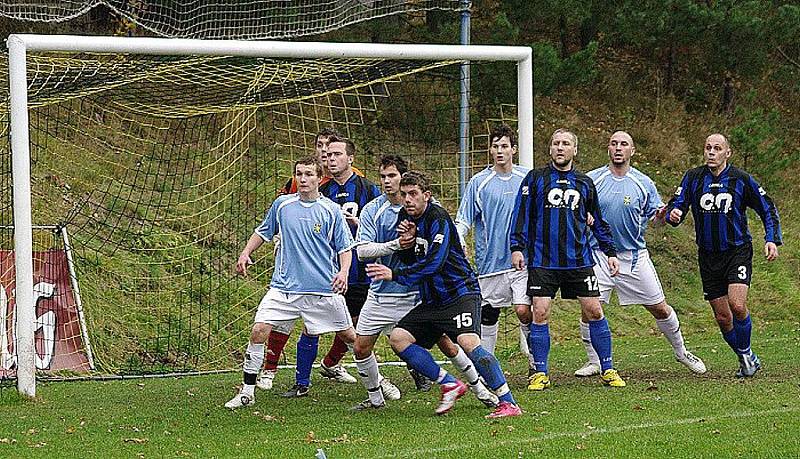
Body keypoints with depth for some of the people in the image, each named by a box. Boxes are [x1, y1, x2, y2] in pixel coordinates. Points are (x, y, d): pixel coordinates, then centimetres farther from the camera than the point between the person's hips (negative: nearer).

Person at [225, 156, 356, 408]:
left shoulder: (331, 210, -1)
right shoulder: (282, 204, 5)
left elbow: (345, 246, 4)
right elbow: (263, 231, 20)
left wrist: (344, 272, -13)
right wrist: (246, 252, 7)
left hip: (324, 289, -1)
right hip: (285, 287, 1)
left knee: (349, 335, 6)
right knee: (259, 331, -11)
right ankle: (247, 391, -2)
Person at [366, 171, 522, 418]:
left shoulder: (438, 218, -16)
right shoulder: (405, 216, 9)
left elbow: (433, 263, -25)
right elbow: (409, 260, 18)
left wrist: (395, 274, -24)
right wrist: (405, 244, -5)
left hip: (460, 293, -9)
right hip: (432, 301, 9)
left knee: (468, 342, -28)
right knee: (398, 338, -4)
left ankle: (508, 403, -26)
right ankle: (450, 385, 1)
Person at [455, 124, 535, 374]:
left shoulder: (528, 179, 5)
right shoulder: (479, 182, 0)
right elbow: (463, 221, 1)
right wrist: (456, 246, -15)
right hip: (491, 261, 0)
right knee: (488, 315, 7)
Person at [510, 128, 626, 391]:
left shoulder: (585, 183, 11)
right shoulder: (535, 179, 3)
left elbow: (598, 221, 20)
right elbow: (521, 214, 1)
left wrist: (610, 252, 16)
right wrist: (517, 247, -9)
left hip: (579, 260, 2)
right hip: (542, 261, -2)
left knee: (594, 311, -1)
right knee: (539, 314, -8)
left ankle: (607, 369, 8)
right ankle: (540, 373, 2)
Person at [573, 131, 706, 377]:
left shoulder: (643, 183, 2)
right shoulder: (592, 180, -1)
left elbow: (655, 213, 7)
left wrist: (662, 213, -16)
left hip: (634, 255, 1)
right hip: (599, 254, -1)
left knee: (660, 308, 4)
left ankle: (681, 351, 25)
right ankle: (594, 362, 7)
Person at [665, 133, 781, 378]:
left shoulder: (741, 179, -3)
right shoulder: (693, 178, 1)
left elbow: (768, 209, 5)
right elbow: (677, 205, -1)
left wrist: (772, 240, -7)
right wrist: (674, 214, -25)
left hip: (738, 252, -3)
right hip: (708, 255, 3)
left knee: (737, 306, -22)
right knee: (722, 316, 3)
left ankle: (746, 352, 1)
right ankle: (747, 359, 23)